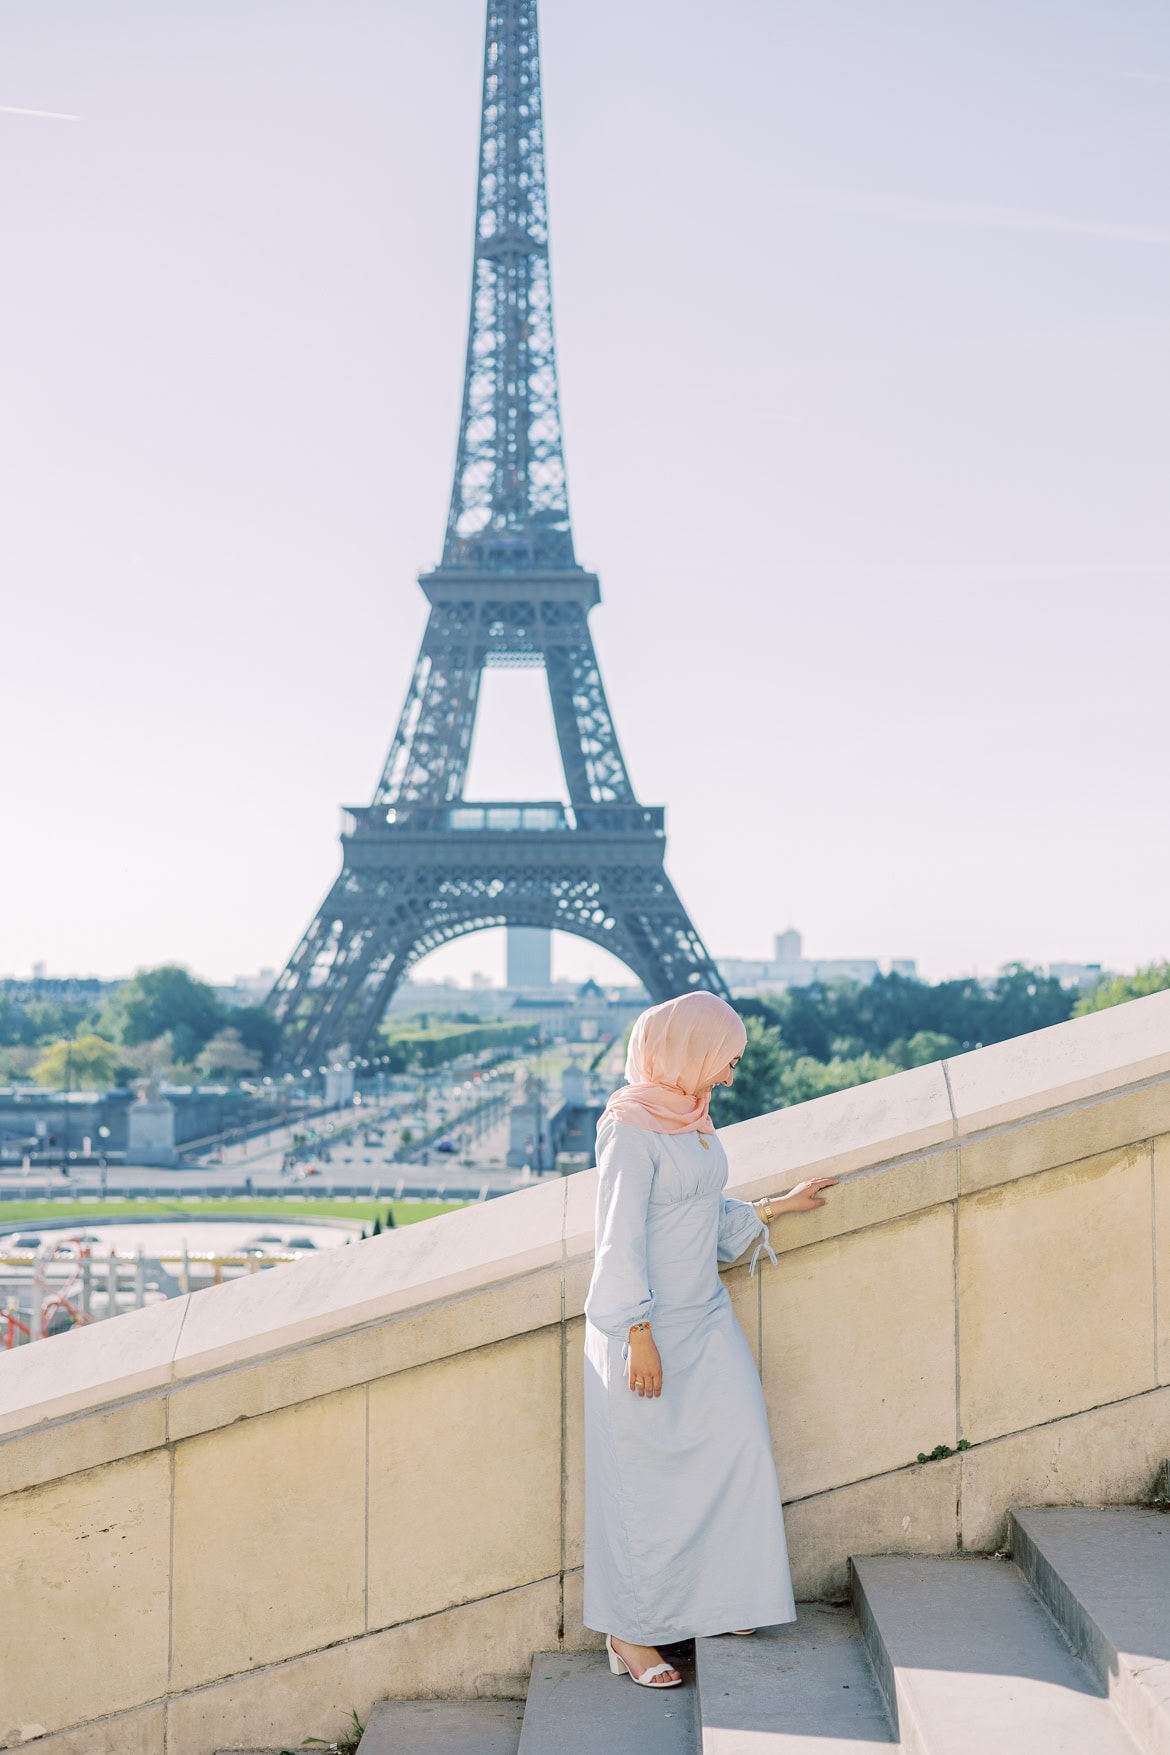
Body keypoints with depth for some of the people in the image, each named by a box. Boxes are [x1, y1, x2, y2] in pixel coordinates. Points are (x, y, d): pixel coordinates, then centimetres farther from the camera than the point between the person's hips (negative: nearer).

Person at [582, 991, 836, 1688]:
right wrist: (639, 1336, -20)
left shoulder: (692, 1119, 9)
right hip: (651, 1329, -8)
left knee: (736, 1448, 5)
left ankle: (711, 1600, 19)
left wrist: (778, 1206, 20)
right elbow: (621, 1240, -18)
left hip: (705, 1319, 8)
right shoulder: (632, 1129, -17)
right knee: (644, 1477, 0)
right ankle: (629, 1633, 12)